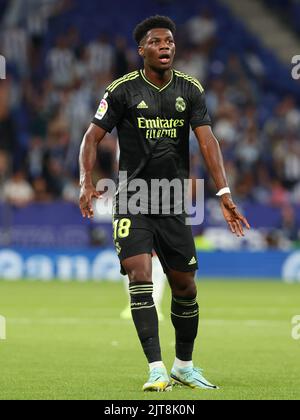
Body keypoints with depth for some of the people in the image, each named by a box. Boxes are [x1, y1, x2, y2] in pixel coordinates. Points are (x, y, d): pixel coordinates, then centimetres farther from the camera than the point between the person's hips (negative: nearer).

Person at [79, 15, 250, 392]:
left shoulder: (190, 90, 2)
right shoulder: (123, 90, -5)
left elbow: (207, 140, -6)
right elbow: (93, 136, -4)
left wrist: (224, 195, -16)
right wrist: (86, 182, -19)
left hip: (173, 203, 3)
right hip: (132, 201, -3)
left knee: (185, 286, 7)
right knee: (139, 274, -18)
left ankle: (184, 366, 26)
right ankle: (156, 370, -20)